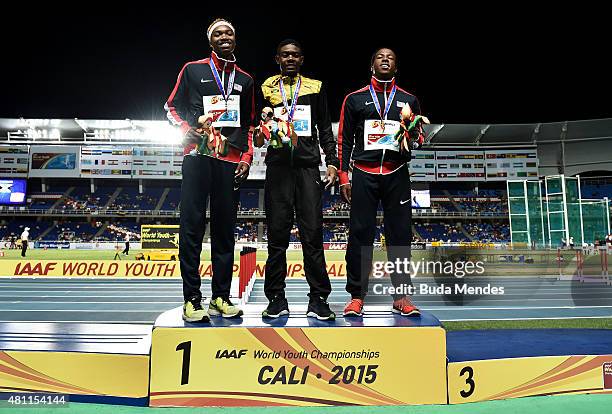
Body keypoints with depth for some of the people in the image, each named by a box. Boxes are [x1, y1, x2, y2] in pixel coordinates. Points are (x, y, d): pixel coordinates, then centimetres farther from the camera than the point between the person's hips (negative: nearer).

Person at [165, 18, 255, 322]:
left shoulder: (245, 80, 19)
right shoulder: (192, 70, 10)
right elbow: (172, 107, 11)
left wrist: (247, 158, 8)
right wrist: (188, 129, -8)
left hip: (231, 161, 3)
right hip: (198, 157, -3)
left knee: (225, 230, 5)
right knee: (192, 228, -6)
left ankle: (221, 296, 14)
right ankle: (192, 300, 2)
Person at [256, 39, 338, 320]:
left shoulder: (315, 87, 16)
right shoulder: (266, 88, 16)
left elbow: (325, 130, 15)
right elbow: (256, 126, 18)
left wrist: (332, 162, 4)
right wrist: (259, 135, -5)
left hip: (308, 166, 0)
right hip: (278, 166, 0)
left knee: (312, 233, -4)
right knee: (277, 234, 0)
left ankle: (318, 299, 3)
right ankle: (277, 299, 8)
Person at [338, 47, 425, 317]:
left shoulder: (409, 100, 13)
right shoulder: (355, 99, 10)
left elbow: (419, 139, 16)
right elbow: (344, 140, 8)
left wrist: (412, 135, -8)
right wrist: (343, 176, 1)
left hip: (397, 175, 2)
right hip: (363, 175, -1)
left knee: (399, 234, 1)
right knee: (360, 234, -3)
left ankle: (401, 296, 10)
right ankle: (356, 296, 5)